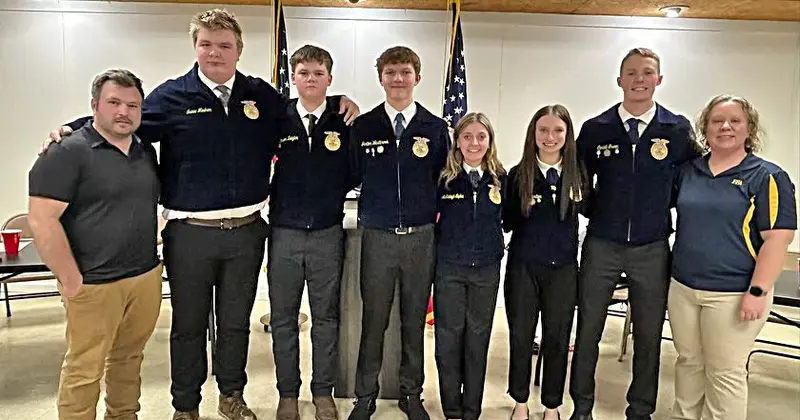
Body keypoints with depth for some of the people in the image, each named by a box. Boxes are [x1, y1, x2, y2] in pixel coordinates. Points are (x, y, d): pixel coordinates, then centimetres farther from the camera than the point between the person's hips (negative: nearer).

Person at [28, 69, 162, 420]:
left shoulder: (146, 152, 10)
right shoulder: (68, 152, -10)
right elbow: (42, 221, -15)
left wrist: (150, 255, 13)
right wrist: (71, 281, -14)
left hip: (146, 278, 6)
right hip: (94, 285, -6)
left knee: (129, 358, 17)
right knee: (85, 369, 6)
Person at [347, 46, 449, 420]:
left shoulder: (435, 128, 4)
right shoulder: (363, 126, 2)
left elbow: (443, 179, 8)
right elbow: (351, 176, 6)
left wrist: (432, 212, 1)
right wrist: (371, 207, -3)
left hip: (421, 237, 1)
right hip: (377, 237, -1)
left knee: (415, 322, 12)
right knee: (373, 322, 6)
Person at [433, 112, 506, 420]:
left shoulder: (500, 178, 2)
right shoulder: (444, 178, -4)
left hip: (487, 269, 2)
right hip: (449, 267, -1)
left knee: (478, 338, 11)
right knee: (448, 337, 4)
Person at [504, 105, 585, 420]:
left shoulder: (577, 173, 1)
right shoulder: (518, 174, -3)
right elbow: (507, 223, -4)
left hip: (563, 268, 1)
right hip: (523, 266, -1)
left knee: (557, 339, 11)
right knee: (520, 336, 10)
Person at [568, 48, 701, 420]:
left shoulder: (678, 129, -1)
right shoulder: (595, 129, -1)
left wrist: (665, 214, 6)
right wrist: (595, 212, 5)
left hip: (652, 250, 0)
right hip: (600, 246, 0)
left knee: (649, 336, 11)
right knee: (588, 330, 8)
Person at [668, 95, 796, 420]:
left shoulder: (767, 177, -6)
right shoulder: (687, 171, 6)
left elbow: (778, 238, -11)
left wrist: (757, 292, -15)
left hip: (733, 293, -4)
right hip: (683, 287, 5)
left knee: (725, 373, 6)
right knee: (688, 362, 16)